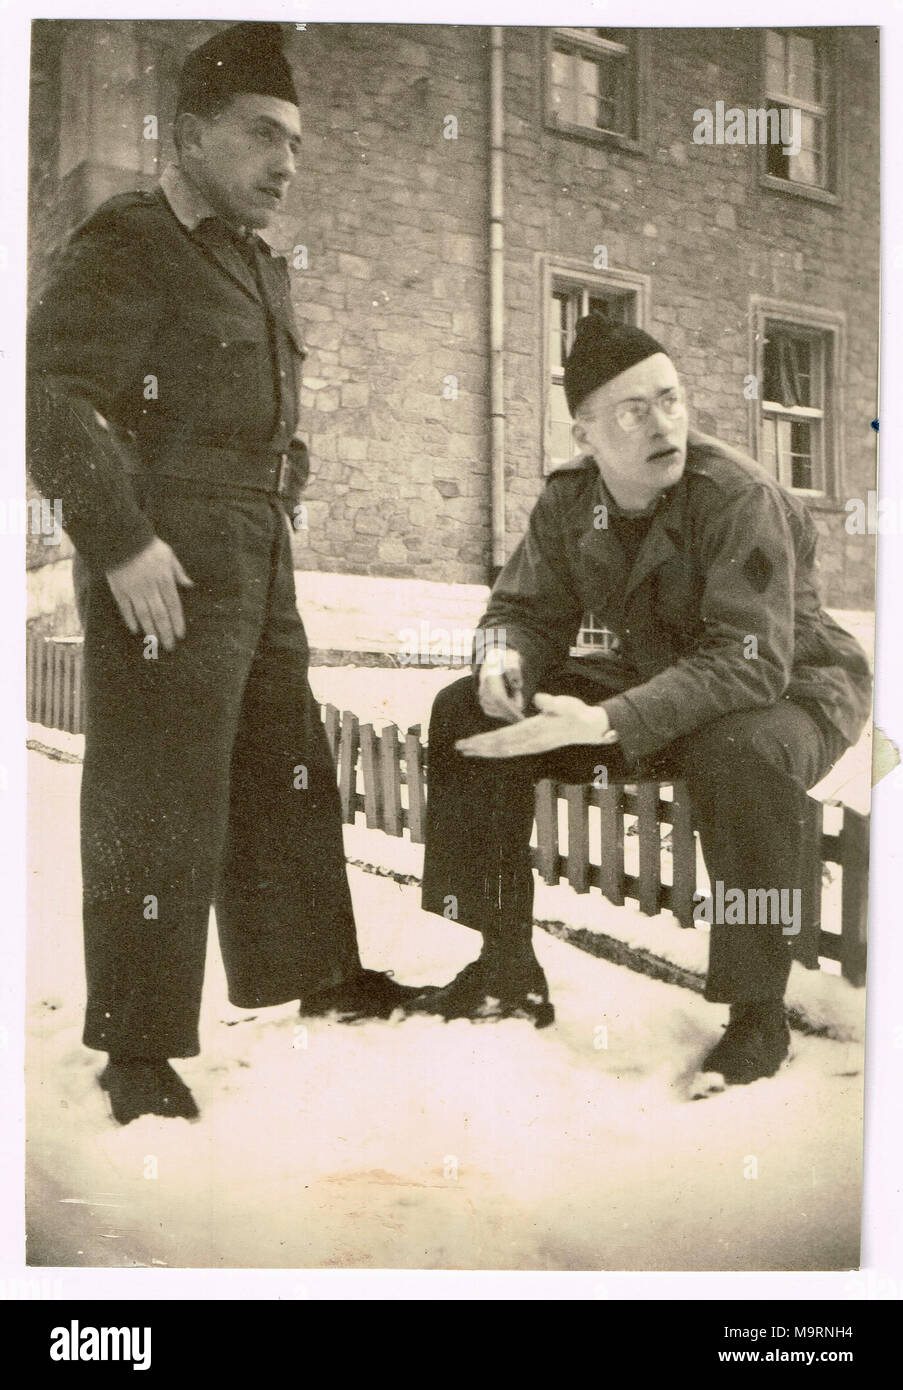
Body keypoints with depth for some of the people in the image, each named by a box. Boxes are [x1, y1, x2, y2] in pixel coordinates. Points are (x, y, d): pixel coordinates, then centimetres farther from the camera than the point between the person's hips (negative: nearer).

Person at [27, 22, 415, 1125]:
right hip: (167, 576, -9)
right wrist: (121, 539, -23)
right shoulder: (128, 246, -7)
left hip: (260, 576, 9)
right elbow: (53, 394, -17)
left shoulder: (261, 270, 20)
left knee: (288, 779, 16)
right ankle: (136, 1049, 10)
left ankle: (311, 971, 32)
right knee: (159, 808, -3)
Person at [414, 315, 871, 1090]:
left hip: (790, 690, -5)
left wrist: (606, 724, -44)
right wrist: (505, 654, -23)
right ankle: (507, 967, 0)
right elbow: (529, 607, 4)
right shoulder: (568, 503, -7)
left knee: (740, 756, -43)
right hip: (652, 687, 6)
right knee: (466, 713, -8)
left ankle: (759, 1014, -21)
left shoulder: (740, 497, -26)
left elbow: (749, 662, -34)